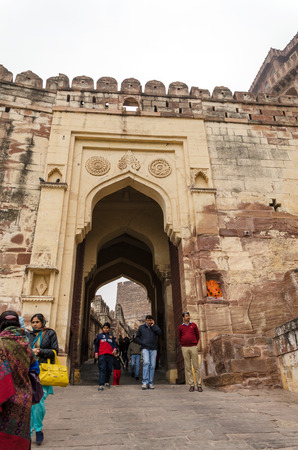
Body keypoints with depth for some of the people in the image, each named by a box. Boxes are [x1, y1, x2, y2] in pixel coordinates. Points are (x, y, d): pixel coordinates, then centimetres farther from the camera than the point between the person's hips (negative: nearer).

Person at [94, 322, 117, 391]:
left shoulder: (111, 336, 16)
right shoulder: (99, 335, 12)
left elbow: (115, 343, 16)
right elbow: (96, 344, 14)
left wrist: (114, 349, -3)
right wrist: (96, 353, 5)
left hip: (110, 355, 3)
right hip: (102, 354, -3)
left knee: (109, 369, 6)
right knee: (102, 369, -11)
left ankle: (107, 382, 24)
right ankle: (101, 385, -12)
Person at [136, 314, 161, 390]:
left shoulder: (155, 327, 13)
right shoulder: (141, 327, 11)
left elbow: (159, 333, -6)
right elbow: (137, 337, 14)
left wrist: (153, 325, -3)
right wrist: (142, 343, -1)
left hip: (153, 349, 2)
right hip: (145, 348, -2)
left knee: (152, 365, 1)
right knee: (146, 363, -20)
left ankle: (150, 383, 9)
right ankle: (145, 382, -18)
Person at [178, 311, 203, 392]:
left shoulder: (193, 325, 5)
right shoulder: (180, 327, 5)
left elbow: (197, 335, 13)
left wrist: (195, 344, 10)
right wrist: (183, 345, 11)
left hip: (193, 347, 0)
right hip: (185, 348, 1)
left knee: (196, 366, -1)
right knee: (188, 367, 2)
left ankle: (199, 385, 5)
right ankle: (191, 385, 8)